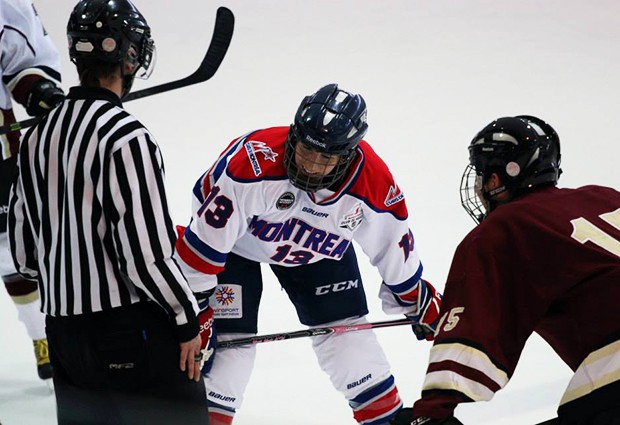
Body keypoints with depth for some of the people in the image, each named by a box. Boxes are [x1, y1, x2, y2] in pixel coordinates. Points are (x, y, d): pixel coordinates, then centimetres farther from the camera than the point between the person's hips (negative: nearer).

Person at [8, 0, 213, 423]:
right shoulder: (125, 137, -16)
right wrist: (187, 316, -7)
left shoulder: (37, 136, 8)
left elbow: (24, 249, 13)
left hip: (62, 331, 8)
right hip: (128, 326, -8)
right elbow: (146, 250, -19)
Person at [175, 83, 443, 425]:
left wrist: (417, 300, 7)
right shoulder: (255, 159, -41)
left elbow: (393, 245, -5)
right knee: (229, 341, -12)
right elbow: (206, 236, -33)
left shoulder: (372, 182, -26)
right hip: (236, 243, -3)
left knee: (345, 329, 4)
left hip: (318, 249, 3)